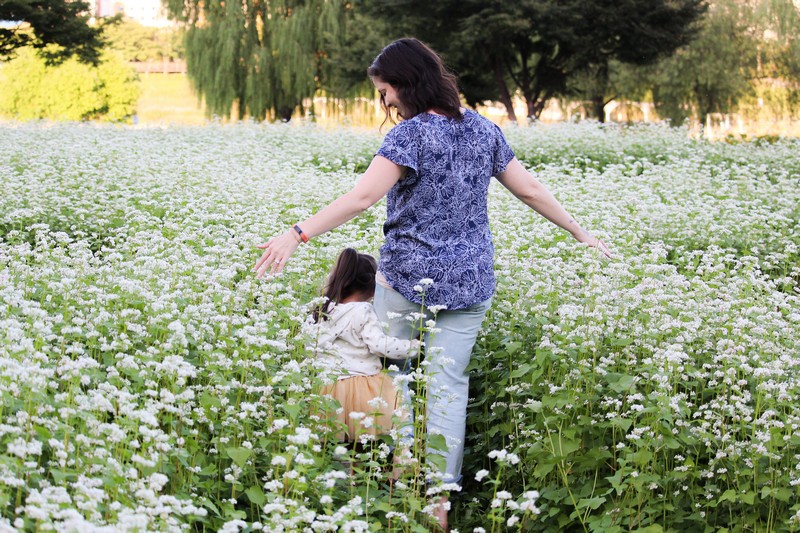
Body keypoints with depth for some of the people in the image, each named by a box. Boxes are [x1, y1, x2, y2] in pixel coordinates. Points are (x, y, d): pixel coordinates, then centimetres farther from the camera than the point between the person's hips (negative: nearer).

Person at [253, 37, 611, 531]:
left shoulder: (411, 134, -15)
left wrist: (297, 234, -31)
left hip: (407, 278, -5)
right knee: (449, 386, 6)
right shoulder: (483, 130, 5)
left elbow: (361, 198, -26)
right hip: (468, 284, 5)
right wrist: (580, 232, 24)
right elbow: (531, 190, 11)